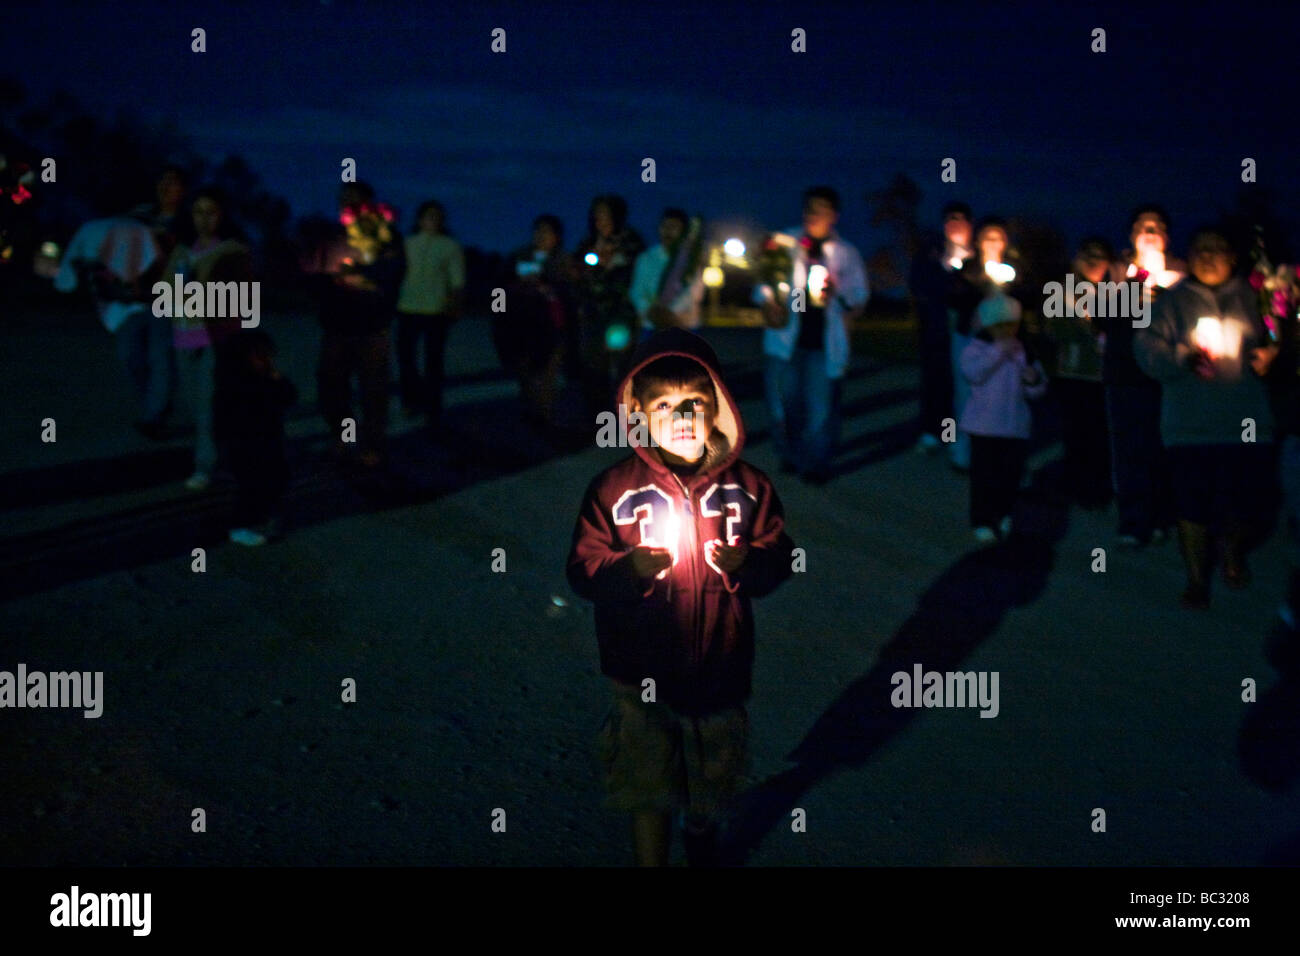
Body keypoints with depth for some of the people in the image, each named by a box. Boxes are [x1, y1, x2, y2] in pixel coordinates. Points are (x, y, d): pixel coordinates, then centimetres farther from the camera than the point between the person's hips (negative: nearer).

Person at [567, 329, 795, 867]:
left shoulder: (747, 486, -3)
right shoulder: (614, 489, -9)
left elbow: (778, 557, 2)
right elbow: (583, 572, -9)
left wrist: (747, 564, -20)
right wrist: (628, 569, -28)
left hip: (720, 667, 3)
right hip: (642, 674, -2)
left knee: (712, 784, 22)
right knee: (649, 788, 7)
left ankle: (703, 850, 51)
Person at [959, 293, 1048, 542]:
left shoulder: (1023, 351, 7)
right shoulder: (976, 348, -3)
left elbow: (1038, 390, 9)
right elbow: (973, 372, -24)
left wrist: (1033, 380, -15)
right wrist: (998, 351, -25)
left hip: (1016, 425, 3)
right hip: (984, 425, -3)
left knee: (1012, 472, 7)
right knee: (984, 474, -2)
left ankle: (1003, 515, 27)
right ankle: (982, 522, 7)